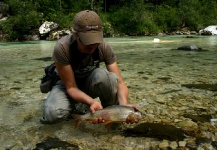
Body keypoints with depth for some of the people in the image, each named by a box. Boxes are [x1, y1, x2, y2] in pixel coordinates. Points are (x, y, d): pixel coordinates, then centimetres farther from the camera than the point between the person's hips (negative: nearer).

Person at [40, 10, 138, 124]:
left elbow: (119, 82, -24)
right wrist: (92, 102, -45)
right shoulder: (62, 48, -32)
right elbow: (71, 87, -27)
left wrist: (124, 104, -44)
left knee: (104, 75, -35)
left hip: (89, 83, 1)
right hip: (67, 84, -1)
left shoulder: (104, 47, -25)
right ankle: (77, 106, 0)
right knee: (53, 114, -33)